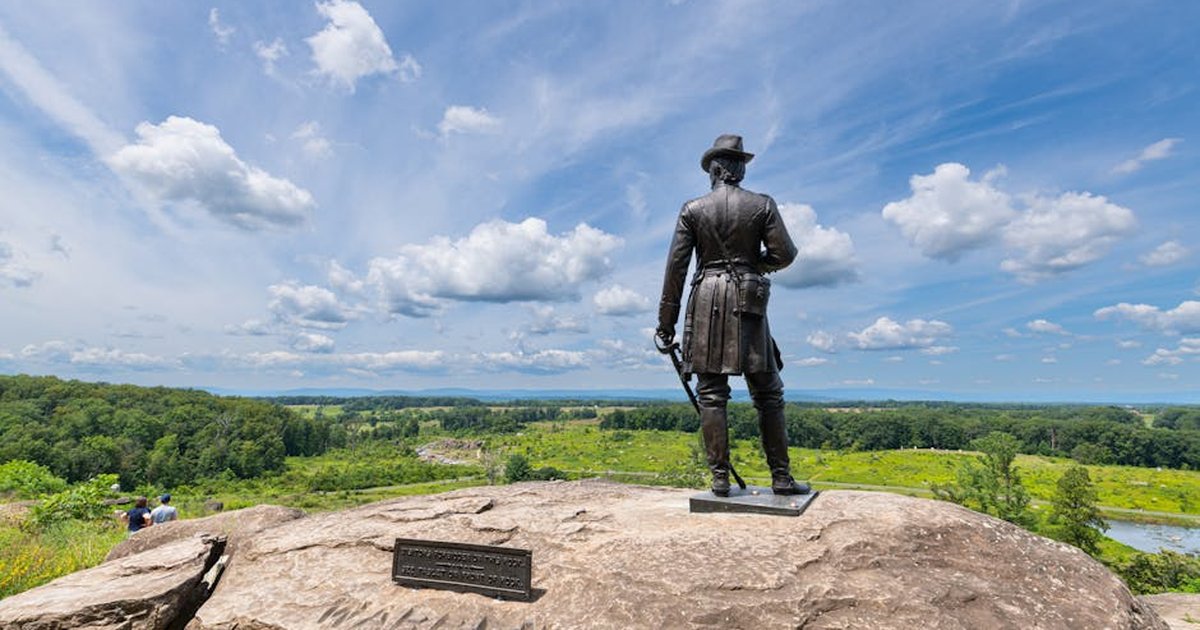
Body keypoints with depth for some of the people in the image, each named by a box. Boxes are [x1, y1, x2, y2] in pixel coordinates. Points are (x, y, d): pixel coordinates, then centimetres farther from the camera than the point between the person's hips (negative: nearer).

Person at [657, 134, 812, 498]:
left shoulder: (693, 209, 3)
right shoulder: (762, 205, 4)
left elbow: (676, 266, -1)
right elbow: (785, 254, 0)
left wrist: (666, 321, 2)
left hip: (707, 303, 0)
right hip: (749, 304, 1)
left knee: (711, 394, 3)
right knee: (768, 394, 9)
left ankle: (720, 479, 5)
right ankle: (781, 477, 13)